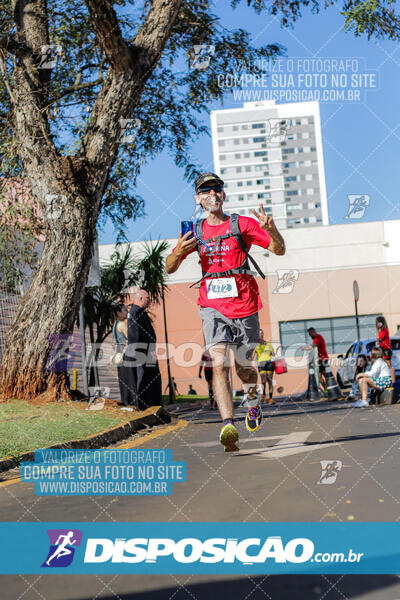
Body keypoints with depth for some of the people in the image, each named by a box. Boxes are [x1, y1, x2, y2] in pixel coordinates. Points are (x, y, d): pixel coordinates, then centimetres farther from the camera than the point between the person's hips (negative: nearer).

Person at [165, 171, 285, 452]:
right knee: (219, 364, -16)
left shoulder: (242, 224, 2)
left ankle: (254, 399, 43)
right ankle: (229, 427, -22)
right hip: (213, 308, 1)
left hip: (244, 307, -1)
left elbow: (279, 250, 0)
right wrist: (178, 253, -9)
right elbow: (169, 268, 13)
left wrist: (270, 229, -21)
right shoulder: (195, 231, 10)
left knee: (244, 366, 10)